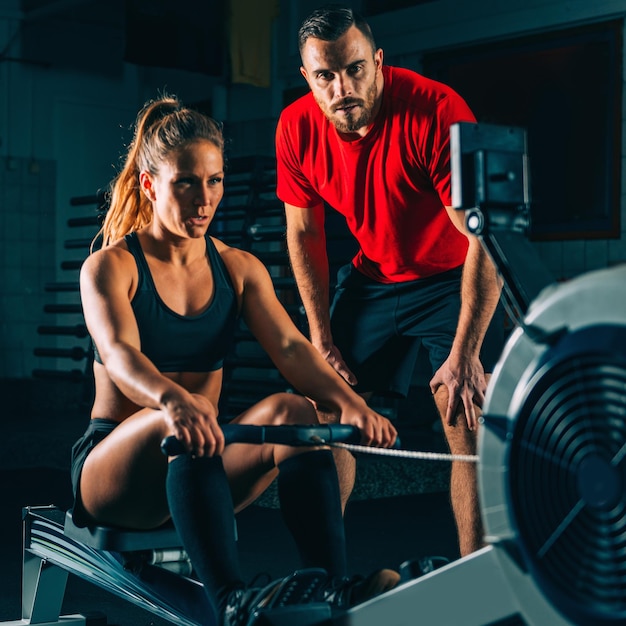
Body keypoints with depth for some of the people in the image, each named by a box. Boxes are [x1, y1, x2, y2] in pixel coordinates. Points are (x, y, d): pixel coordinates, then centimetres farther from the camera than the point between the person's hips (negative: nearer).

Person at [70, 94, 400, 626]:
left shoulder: (239, 269, 7)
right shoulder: (110, 267, -7)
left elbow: (290, 347, -9)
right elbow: (120, 354, -27)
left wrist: (349, 401, -29)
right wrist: (174, 399, -50)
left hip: (203, 468, 4)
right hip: (112, 471, -4)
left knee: (294, 410, -25)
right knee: (186, 420, -37)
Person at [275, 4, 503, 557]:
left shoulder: (437, 111, -28)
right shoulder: (297, 128, -13)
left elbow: (485, 237, -27)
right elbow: (303, 233, 0)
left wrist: (464, 353, -30)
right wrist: (323, 341, -3)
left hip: (453, 279, -4)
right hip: (373, 278, 5)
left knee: (469, 423, -18)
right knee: (327, 414, 2)